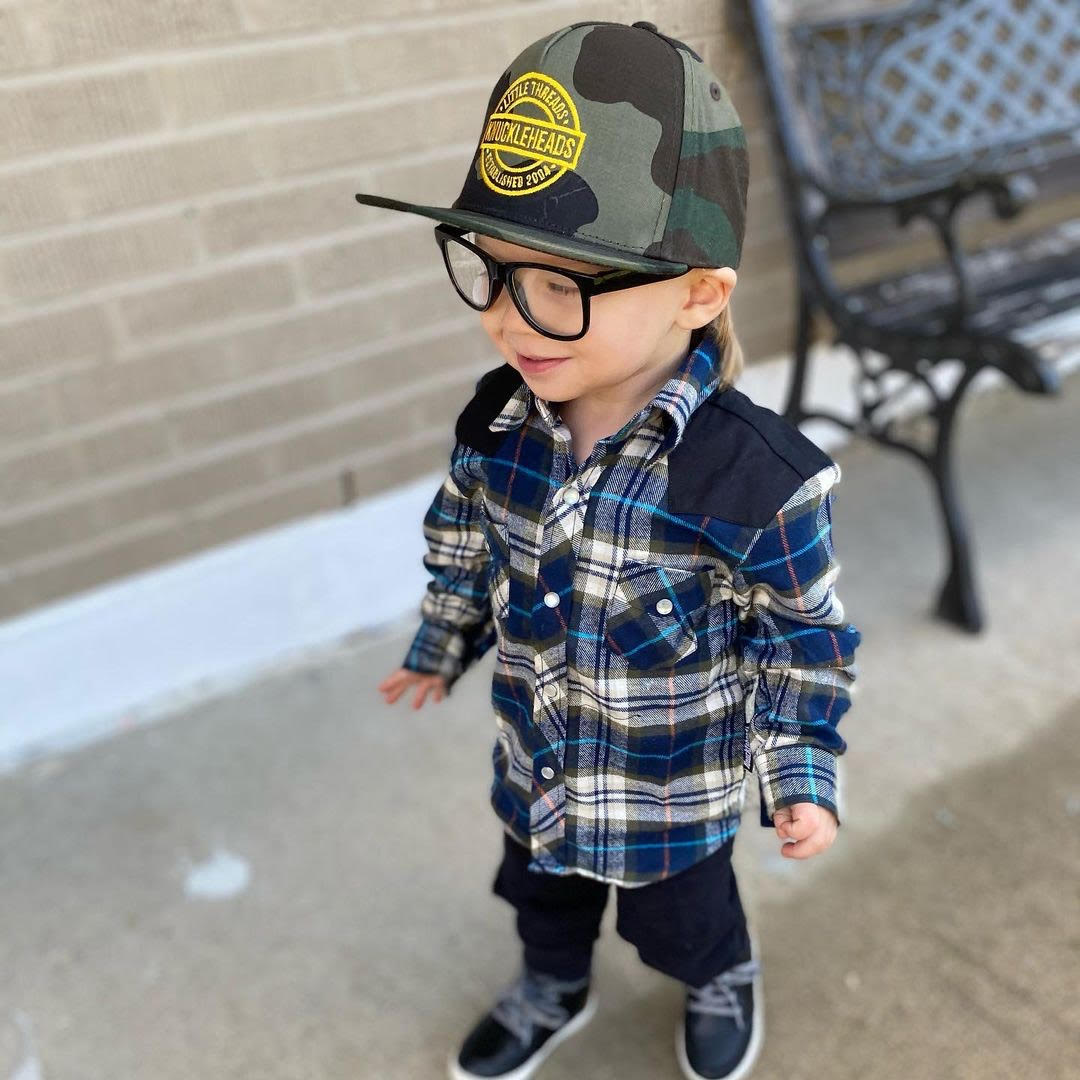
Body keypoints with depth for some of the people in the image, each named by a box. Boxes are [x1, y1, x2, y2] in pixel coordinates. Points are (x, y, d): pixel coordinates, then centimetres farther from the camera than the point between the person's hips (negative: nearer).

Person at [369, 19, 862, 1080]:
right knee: (541, 894, 31)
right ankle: (552, 992, 64)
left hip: (673, 790, -3)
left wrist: (802, 772, -10)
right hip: (535, 765, 4)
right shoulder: (495, 423, -18)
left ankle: (724, 983, 63)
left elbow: (801, 637, -16)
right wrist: (439, 649, 15)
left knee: (681, 921, 27)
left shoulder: (759, 477, -32)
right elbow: (465, 551, 2)